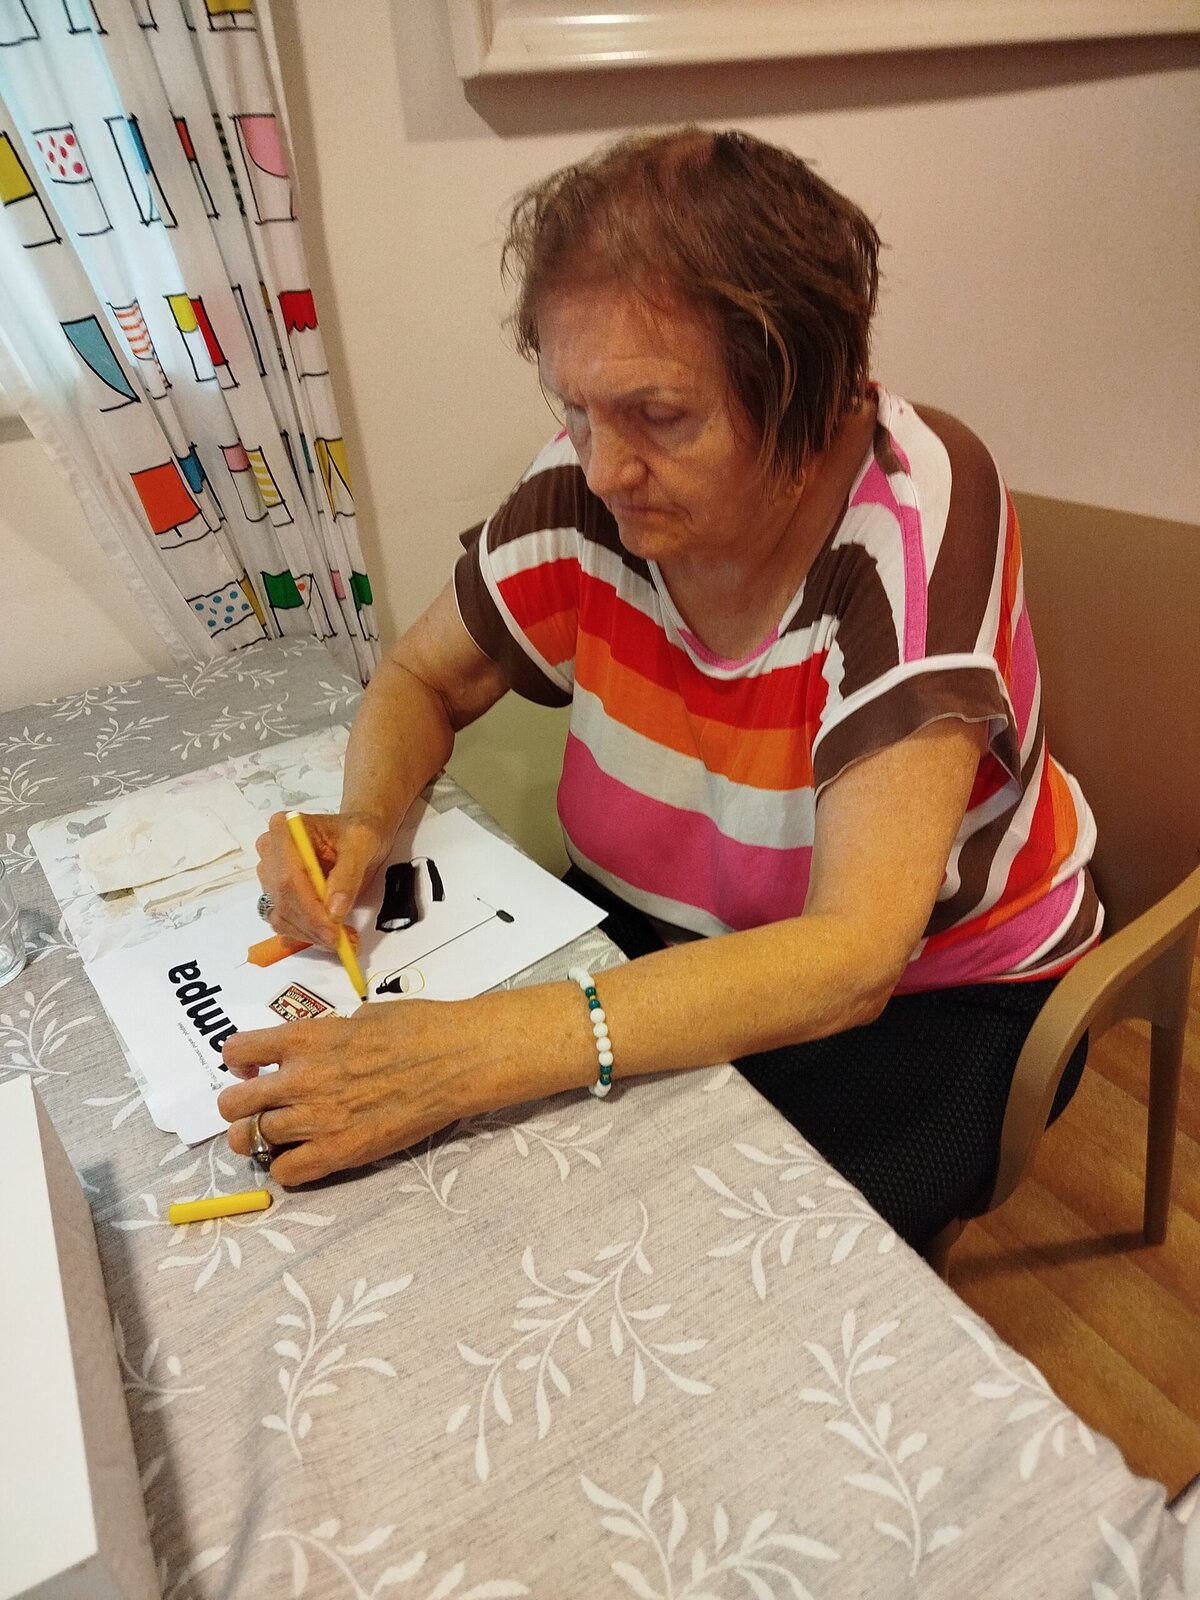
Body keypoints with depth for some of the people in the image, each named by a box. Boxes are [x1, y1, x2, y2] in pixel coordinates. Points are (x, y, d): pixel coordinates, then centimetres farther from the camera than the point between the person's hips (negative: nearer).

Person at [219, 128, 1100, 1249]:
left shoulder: (914, 509, -27)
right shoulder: (591, 484, -14)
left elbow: (850, 958, -34)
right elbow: (422, 680, 1)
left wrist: (476, 1054, -42)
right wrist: (364, 828, -20)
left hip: (932, 994, -3)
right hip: (663, 932, 4)